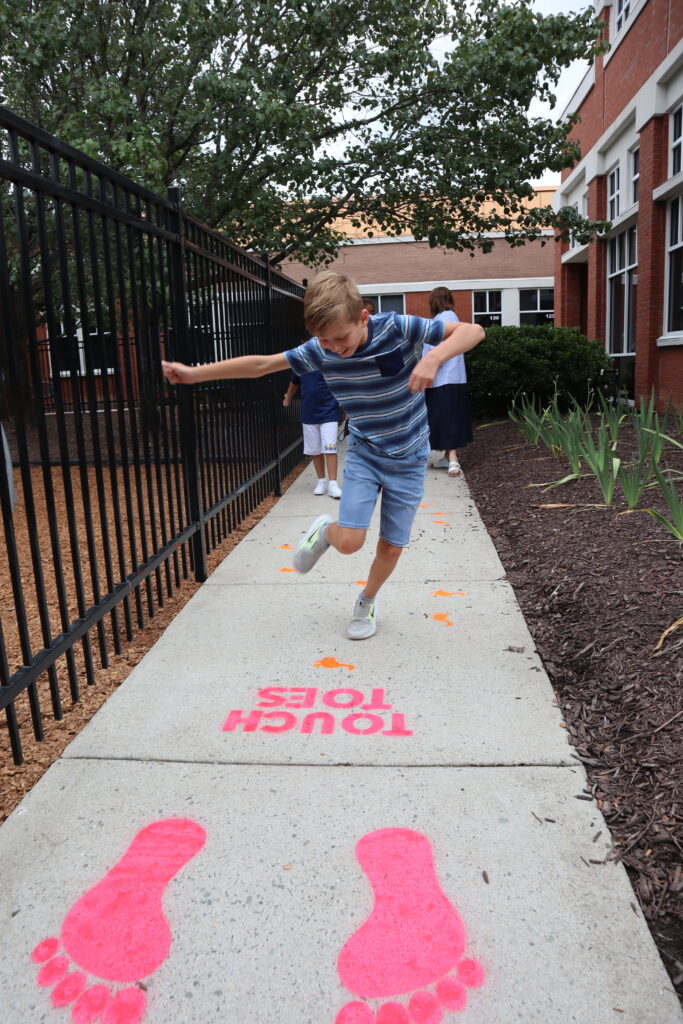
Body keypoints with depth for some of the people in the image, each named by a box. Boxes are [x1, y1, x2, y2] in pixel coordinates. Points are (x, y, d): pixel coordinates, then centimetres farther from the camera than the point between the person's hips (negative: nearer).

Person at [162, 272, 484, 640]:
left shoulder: (398, 328, -22)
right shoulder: (320, 351, -14)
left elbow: (472, 330, -22)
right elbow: (261, 364, -4)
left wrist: (433, 357, -42)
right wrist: (195, 373, -4)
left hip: (408, 458, -1)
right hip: (364, 453, 1)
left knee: (391, 545, 5)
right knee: (349, 542, -14)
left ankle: (367, 602, 34)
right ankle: (324, 531, 22)